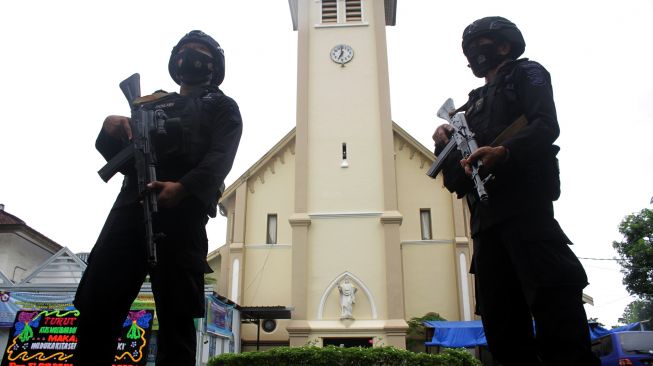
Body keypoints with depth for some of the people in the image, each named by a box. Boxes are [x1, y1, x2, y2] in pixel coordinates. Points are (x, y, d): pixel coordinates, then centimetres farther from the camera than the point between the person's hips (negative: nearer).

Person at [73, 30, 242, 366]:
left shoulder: (221, 107, 19)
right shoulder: (152, 103, 31)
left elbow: (220, 157, -1)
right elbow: (119, 155, 23)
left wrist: (185, 188, -22)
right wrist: (111, 128, -1)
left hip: (182, 211, -4)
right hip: (131, 205, 4)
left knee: (176, 314, -8)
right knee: (96, 306, -4)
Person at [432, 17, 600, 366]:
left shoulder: (524, 74, 14)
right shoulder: (473, 105, 31)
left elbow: (546, 125, -7)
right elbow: (454, 180, 25)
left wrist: (503, 151, -25)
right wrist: (446, 145, 5)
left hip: (524, 203, -7)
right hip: (486, 218, 7)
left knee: (551, 301, -16)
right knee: (503, 328, 5)